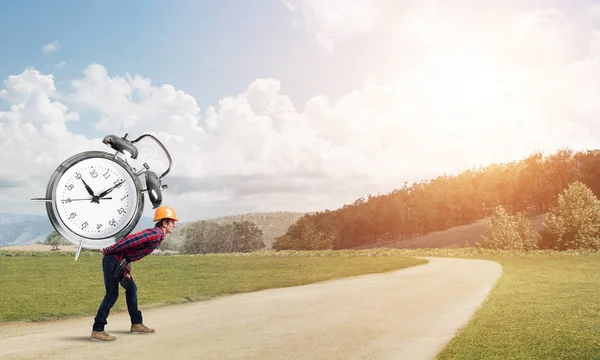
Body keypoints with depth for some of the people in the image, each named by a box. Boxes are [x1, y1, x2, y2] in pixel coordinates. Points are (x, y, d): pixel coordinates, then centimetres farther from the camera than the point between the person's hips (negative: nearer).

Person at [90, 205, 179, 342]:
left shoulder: (157, 235, 13)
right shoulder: (156, 234, -19)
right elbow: (130, 239, -25)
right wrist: (109, 250, -18)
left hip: (121, 262, 10)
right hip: (113, 260, -10)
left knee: (131, 289, 16)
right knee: (112, 294, -9)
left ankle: (136, 323, 24)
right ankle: (97, 330, -4)